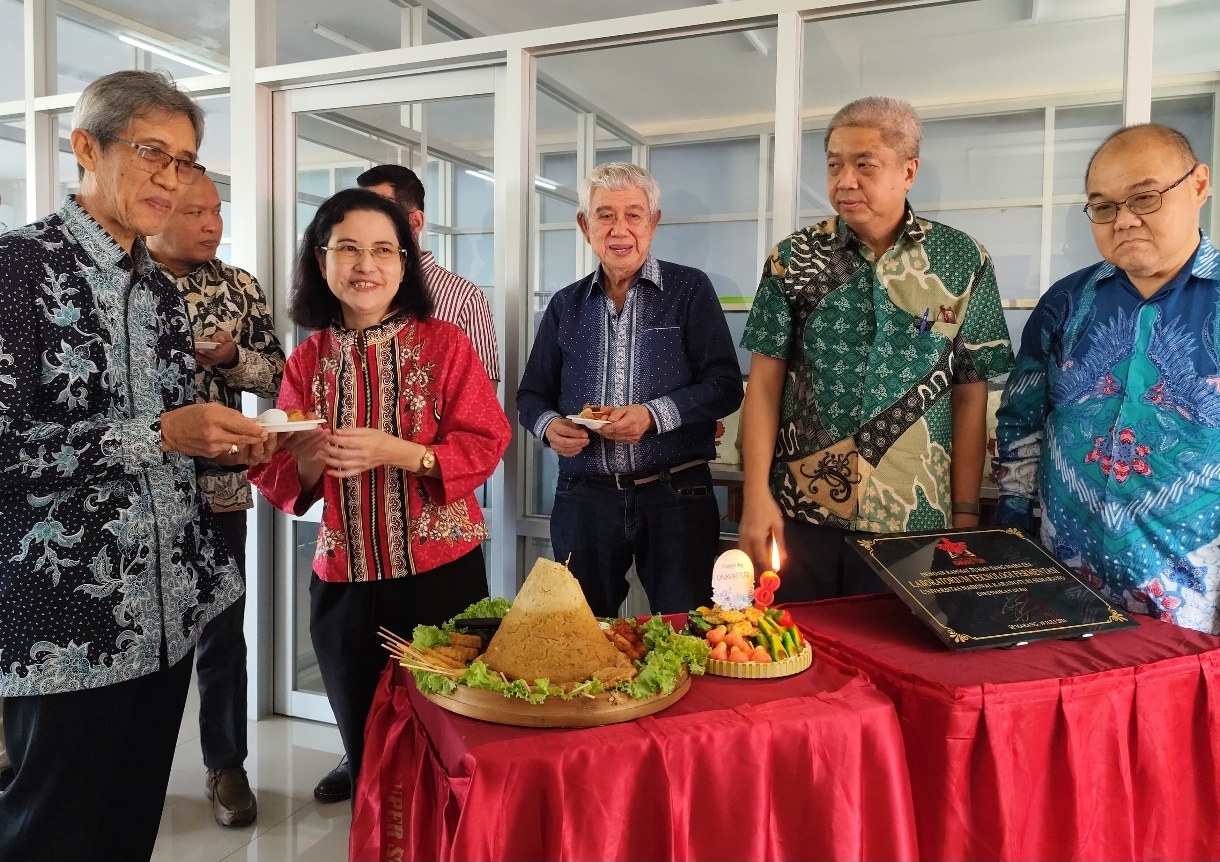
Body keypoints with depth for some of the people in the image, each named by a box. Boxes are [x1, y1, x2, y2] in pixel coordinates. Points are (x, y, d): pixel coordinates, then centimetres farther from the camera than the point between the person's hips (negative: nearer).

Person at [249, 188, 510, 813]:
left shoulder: (443, 343, -4)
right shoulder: (307, 359, 5)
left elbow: (485, 443, -9)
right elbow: (277, 478, 6)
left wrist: (398, 453, -21)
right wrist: (308, 462, -16)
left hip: (441, 574, -3)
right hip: (343, 584, 3)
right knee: (365, 754, 16)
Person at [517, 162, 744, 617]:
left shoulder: (690, 290, 1)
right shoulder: (566, 305, 11)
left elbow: (725, 385, -5)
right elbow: (532, 394, 15)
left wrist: (654, 415, -18)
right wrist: (548, 425, -8)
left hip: (676, 496, -3)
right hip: (584, 498, 3)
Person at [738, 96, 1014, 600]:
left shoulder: (963, 262, 0)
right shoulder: (793, 259, 1)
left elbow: (969, 395, 2)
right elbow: (764, 382, -1)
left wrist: (965, 515, 0)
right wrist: (756, 496, -8)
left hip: (914, 523, 0)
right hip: (799, 517, 1)